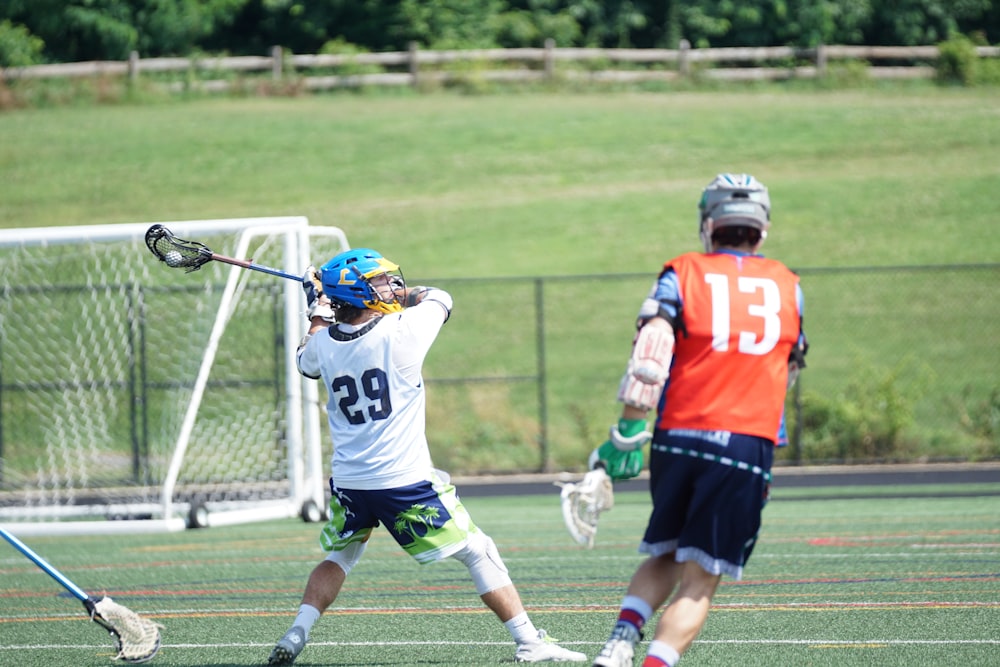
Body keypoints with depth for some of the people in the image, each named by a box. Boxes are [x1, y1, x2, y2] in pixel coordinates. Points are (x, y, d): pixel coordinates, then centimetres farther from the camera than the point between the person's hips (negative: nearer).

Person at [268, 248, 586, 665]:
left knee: (340, 556, 26)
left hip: (348, 483, 5)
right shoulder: (401, 332, -15)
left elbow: (307, 363, 26)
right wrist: (403, 297, 22)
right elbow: (439, 298, 7)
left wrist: (319, 313, 34)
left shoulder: (323, 343, -1)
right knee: (477, 553, 5)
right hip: (406, 481, -5)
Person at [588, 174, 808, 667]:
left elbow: (650, 353, -8)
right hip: (748, 443, -1)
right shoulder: (787, 285, 13)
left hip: (679, 438, 1)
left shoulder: (683, 274, 6)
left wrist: (628, 433, -9)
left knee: (664, 557, 21)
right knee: (699, 581, 1)